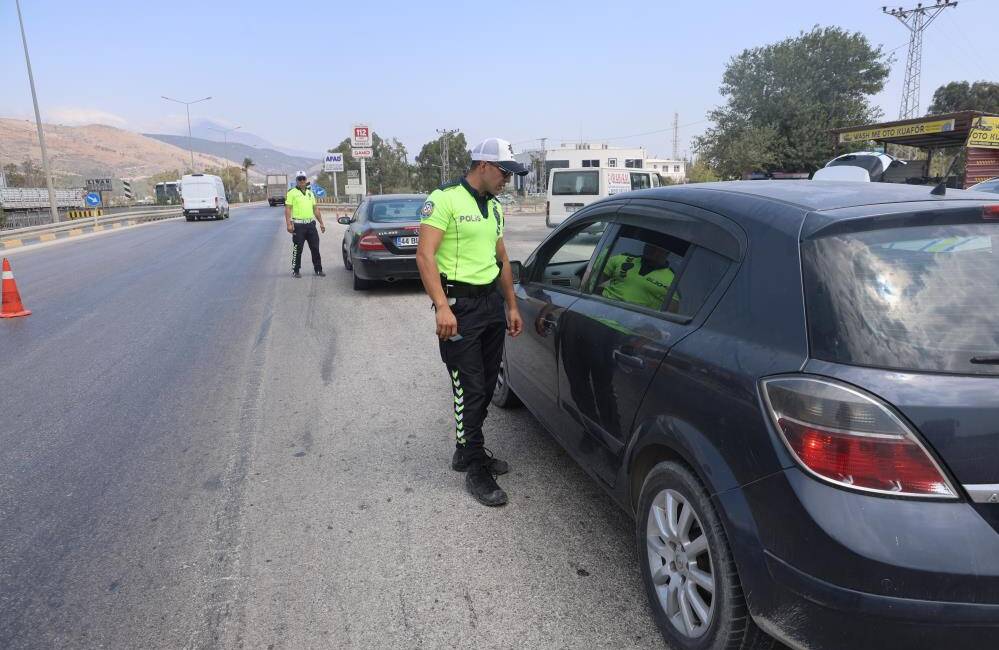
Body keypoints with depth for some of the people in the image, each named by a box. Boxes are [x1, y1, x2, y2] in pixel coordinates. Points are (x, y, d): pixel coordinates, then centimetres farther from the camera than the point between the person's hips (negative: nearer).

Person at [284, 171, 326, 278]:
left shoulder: (310, 193, 17)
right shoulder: (292, 193, -1)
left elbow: (316, 209, 19)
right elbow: (287, 209, -7)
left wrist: (321, 223, 14)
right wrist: (289, 224, -17)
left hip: (311, 224, 5)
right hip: (298, 225, -5)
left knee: (315, 248, 7)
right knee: (297, 249, -1)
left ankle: (318, 269, 14)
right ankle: (295, 270, 9)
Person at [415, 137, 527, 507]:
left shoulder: (494, 206, 15)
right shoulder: (445, 199, -10)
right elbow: (425, 255, -18)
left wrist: (511, 305, 18)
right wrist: (442, 306, -26)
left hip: (492, 302, 8)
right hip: (459, 305, -8)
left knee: (486, 386, 13)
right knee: (470, 390, -3)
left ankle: (466, 450, 30)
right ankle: (477, 470, 8)